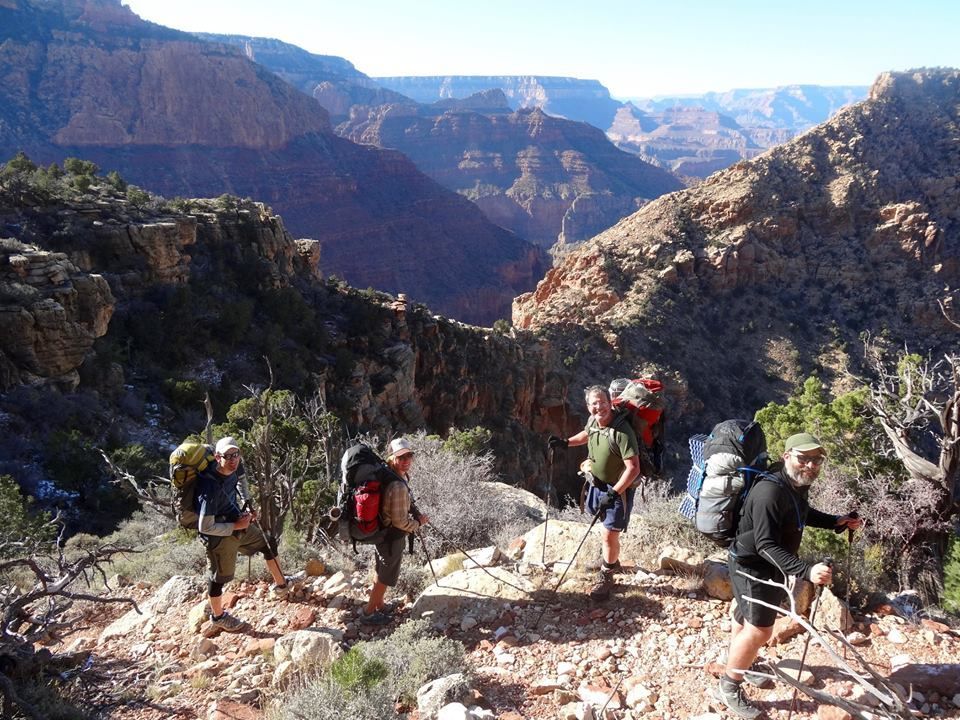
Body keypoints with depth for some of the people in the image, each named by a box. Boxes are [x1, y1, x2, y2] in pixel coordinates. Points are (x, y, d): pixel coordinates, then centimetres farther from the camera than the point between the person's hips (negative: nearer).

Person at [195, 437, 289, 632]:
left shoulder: (234, 468, -14)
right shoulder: (210, 488, -36)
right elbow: (204, 527, -31)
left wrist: (247, 504, 5)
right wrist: (236, 526, -23)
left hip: (238, 523, 8)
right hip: (219, 536, -8)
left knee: (267, 544, 20)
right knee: (220, 577, 12)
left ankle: (280, 585, 42)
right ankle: (218, 616, 38)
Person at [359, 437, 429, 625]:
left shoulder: (395, 476, -3)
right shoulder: (398, 486, -32)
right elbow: (400, 521, -26)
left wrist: (417, 514, 4)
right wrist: (418, 524, -10)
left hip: (383, 532, 9)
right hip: (392, 537, -9)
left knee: (382, 572, 27)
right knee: (386, 576, 12)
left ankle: (379, 604, 47)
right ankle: (368, 613, 28)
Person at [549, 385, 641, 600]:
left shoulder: (622, 431, -31)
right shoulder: (593, 421, -8)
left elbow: (633, 468, -29)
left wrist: (614, 493, -28)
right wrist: (566, 442, 7)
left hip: (618, 488, -7)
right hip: (598, 483, 7)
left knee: (609, 534, -4)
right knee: (607, 528, 25)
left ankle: (606, 577, 19)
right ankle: (612, 561, 49)